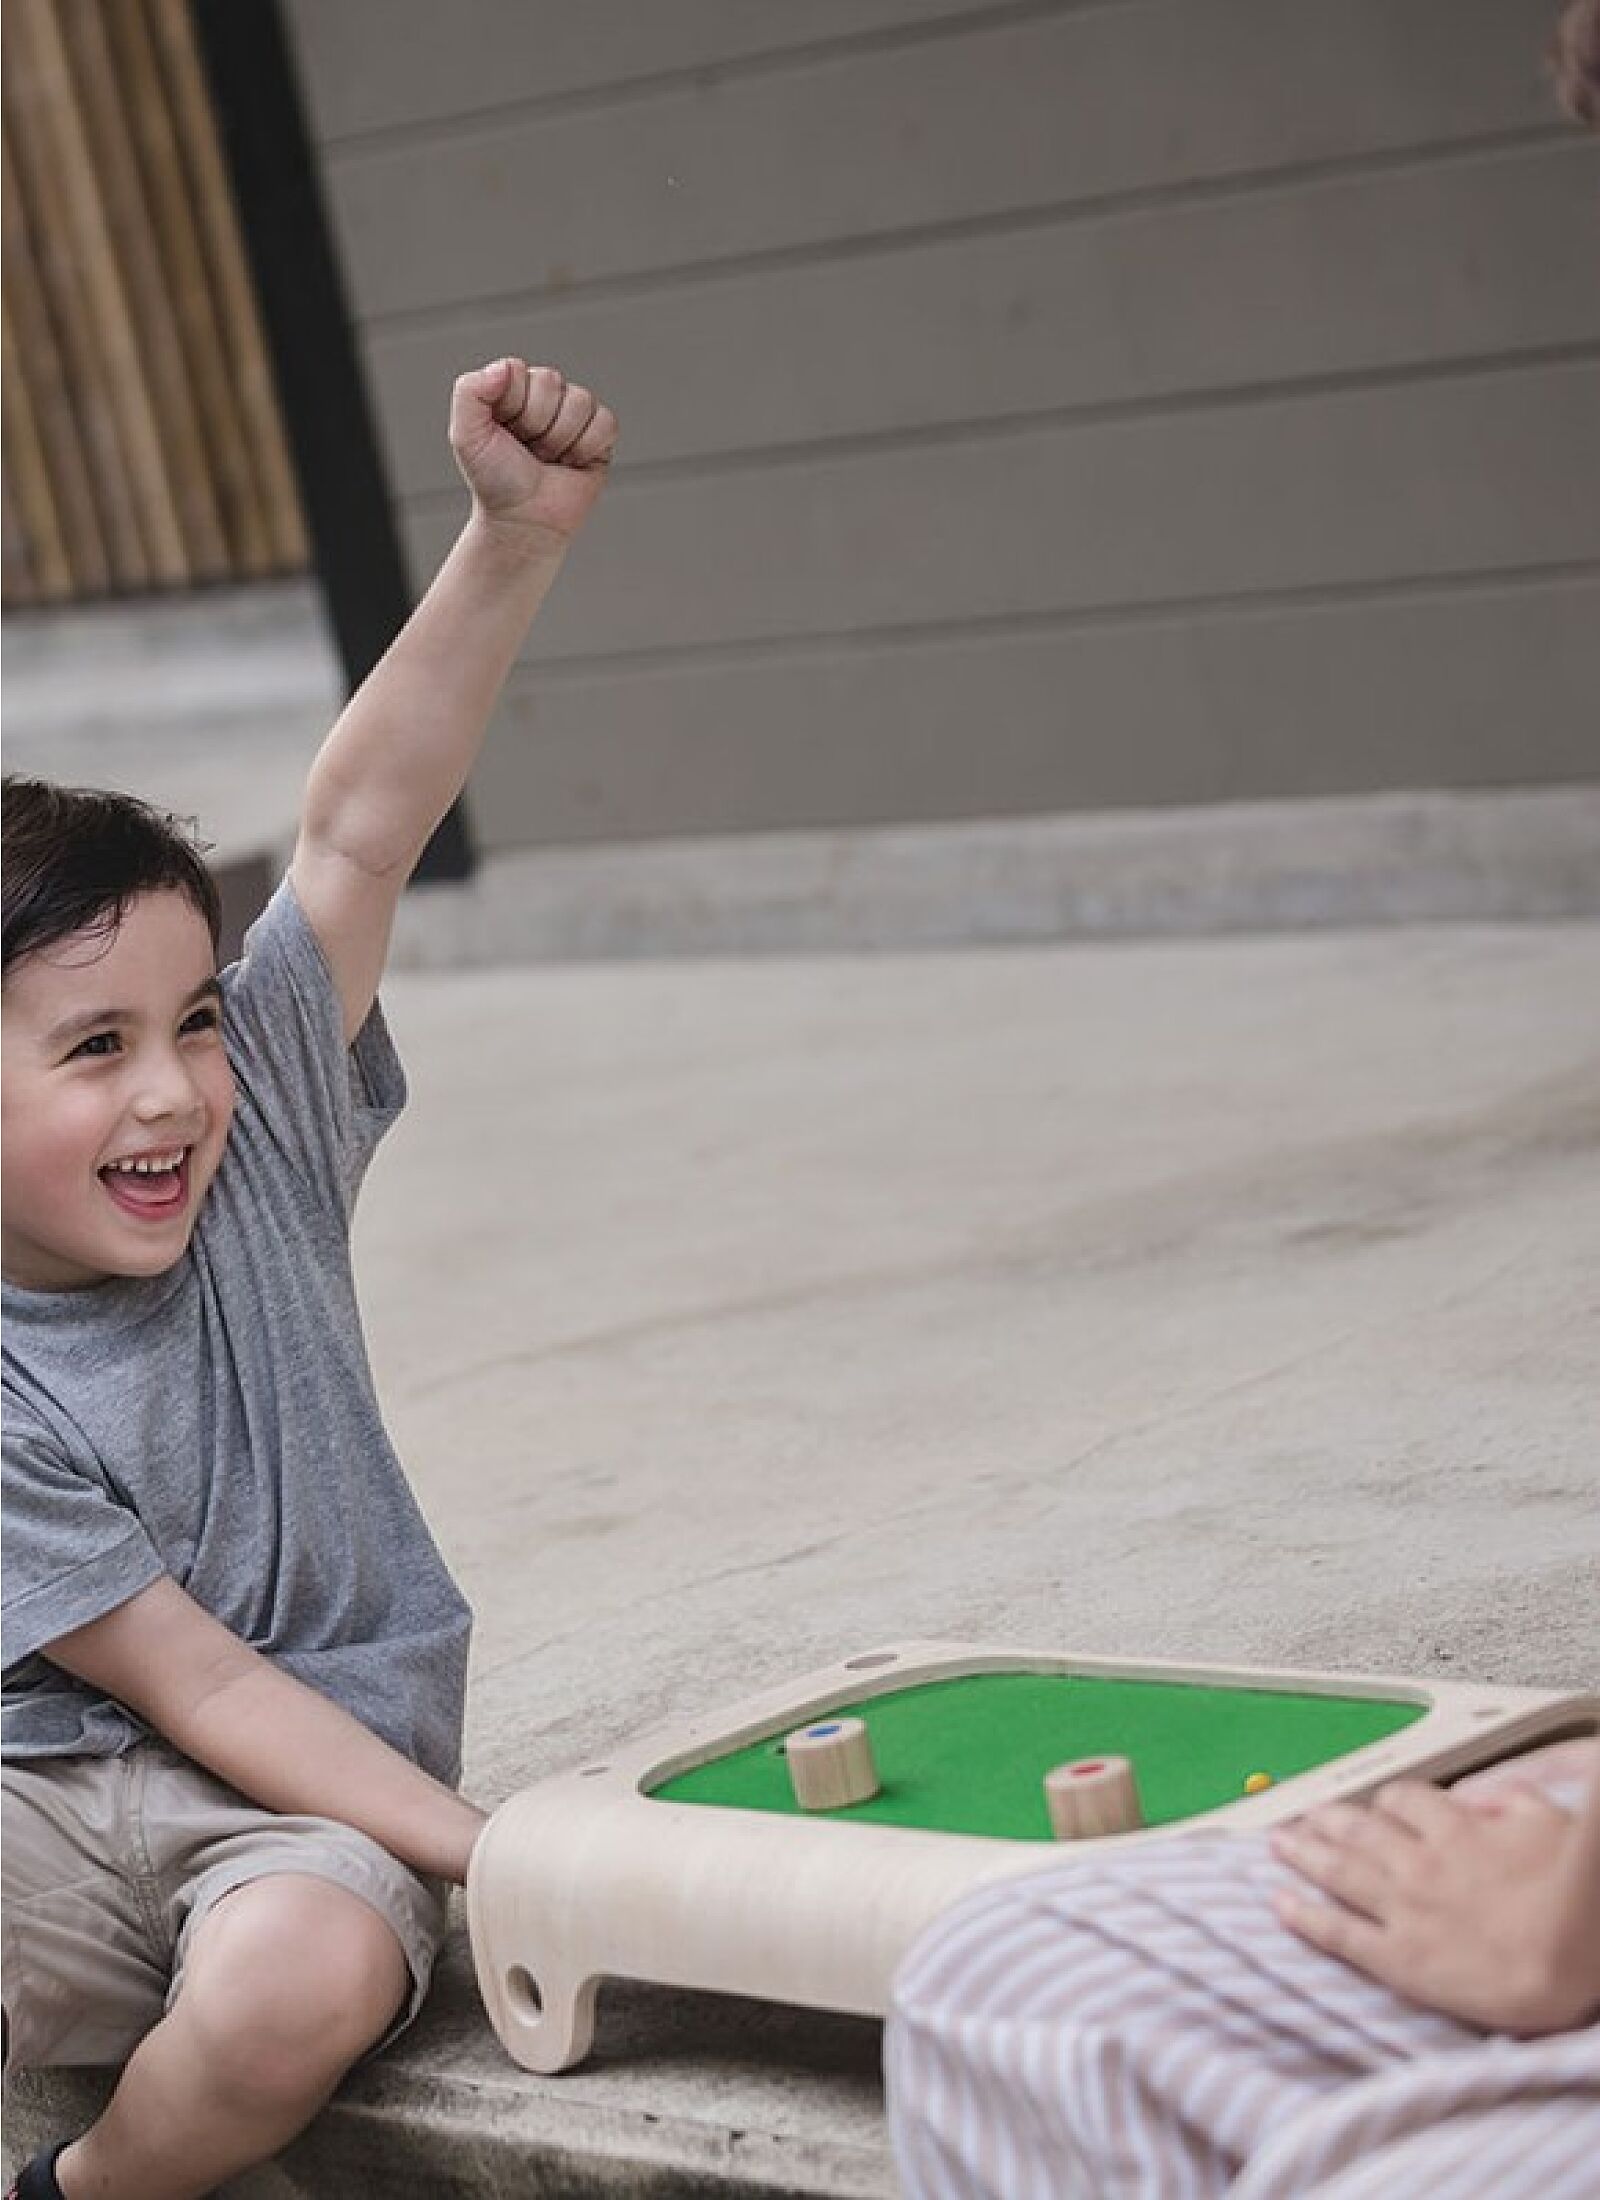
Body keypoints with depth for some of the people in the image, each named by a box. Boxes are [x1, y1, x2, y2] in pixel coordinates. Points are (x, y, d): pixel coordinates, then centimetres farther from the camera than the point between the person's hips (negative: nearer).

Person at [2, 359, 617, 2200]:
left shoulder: (251, 1129, -5)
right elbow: (194, 1683, -14)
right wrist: (497, 1851, -21)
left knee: (304, 1980, -33)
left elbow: (356, 830, -15)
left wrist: (518, 533, -27)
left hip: (314, 1801, 2)